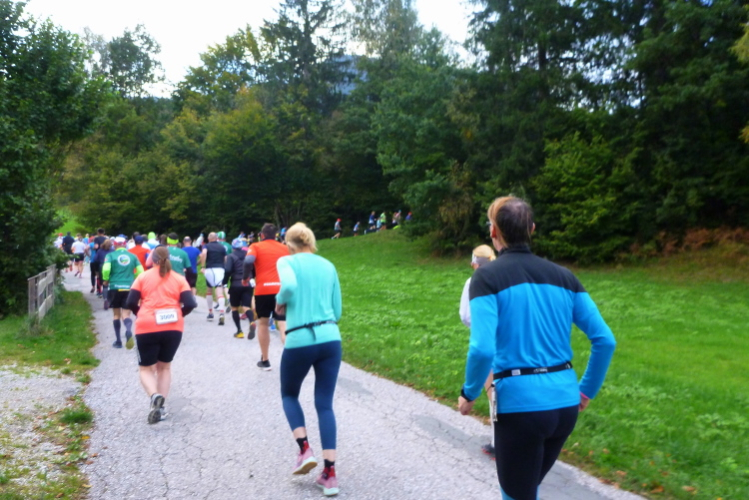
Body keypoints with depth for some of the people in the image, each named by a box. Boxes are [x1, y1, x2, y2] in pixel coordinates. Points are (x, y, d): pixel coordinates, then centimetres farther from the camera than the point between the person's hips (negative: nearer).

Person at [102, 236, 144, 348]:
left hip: (115, 287, -1)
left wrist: (106, 280, 3)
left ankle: (118, 341, 16)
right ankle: (128, 331, -30)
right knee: (126, 314, 2)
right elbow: (140, 271, 1)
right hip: (129, 288, 1)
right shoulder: (133, 256, 6)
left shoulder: (111, 255, 0)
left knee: (116, 314, 13)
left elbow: (106, 269, -15)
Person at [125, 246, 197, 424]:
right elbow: (190, 304, -3)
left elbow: (130, 303, -1)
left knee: (146, 368, 12)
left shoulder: (143, 277, 6)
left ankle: (155, 396, -17)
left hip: (147, 328, -2)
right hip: (173, 327, 2)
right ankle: (160, 406, 13)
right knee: (165, 366, 20)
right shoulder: (179, 279, 7)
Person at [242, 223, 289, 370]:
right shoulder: (285, 248, 14)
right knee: (284, 326, -3)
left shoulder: (256, 246, 5)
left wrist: (245, 278, 1)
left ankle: (265, 361, 24)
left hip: (263, 289, -1)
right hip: (281, 289, 1)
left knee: (263, 323, 17)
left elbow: (248, 261, -13)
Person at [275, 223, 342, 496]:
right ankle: (330, 474, 5)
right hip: (330, 339, 3)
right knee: (325, 405, 9)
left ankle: (305, 451, 8)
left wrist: (280, 302, -3)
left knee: (289, 395, 23)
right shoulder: (328, 266, 13)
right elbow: (336, 311, 14)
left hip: (299, 341, -3)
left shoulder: (286, 261, 1)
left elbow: (289, 286, -23)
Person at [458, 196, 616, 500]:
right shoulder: (563, 276, 7)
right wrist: (588, 390, 16)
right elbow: (605, 340, 5)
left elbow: (483, 349, -19)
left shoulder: (487, 276, -8)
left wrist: (469, 393, -3)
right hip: (565, 402, 6)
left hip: (520, 404, -5)